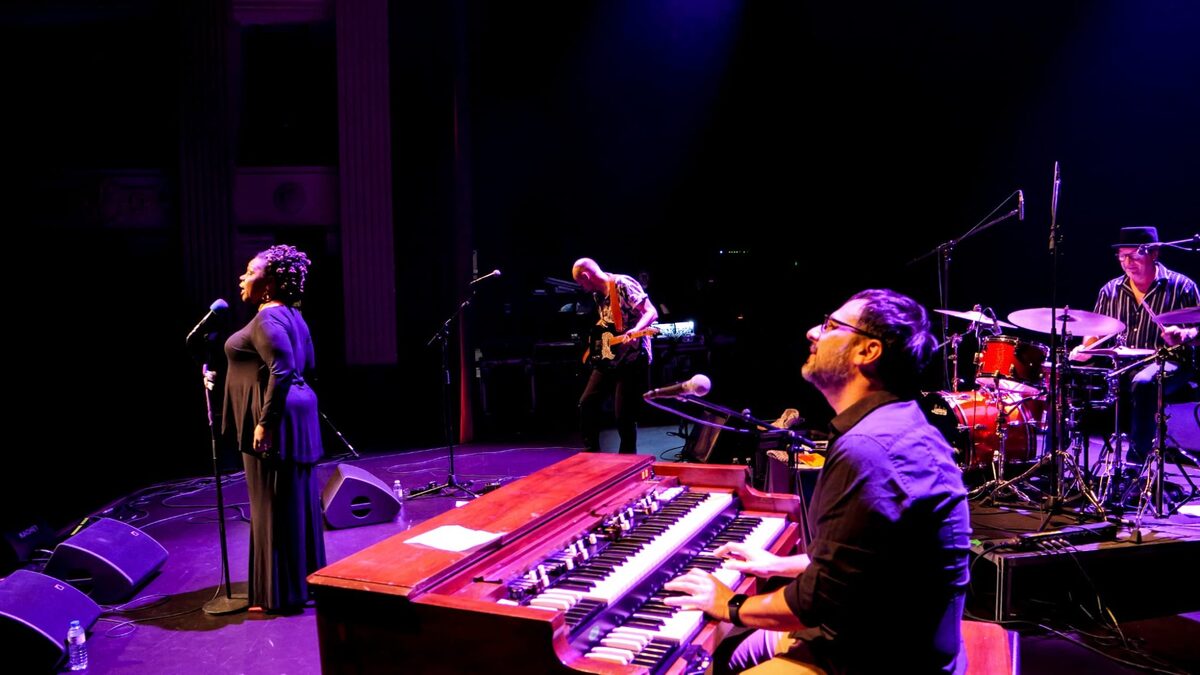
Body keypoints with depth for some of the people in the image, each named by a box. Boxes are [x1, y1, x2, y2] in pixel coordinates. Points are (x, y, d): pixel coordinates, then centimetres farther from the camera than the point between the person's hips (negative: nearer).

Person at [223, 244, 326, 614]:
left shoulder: (267, 319, -16)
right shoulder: (291, 315, 14)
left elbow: (281, 371, -25)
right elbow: (306, 366, 19)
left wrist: (265, 422, -24)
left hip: (275, 421, -10)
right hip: (297, 415, 10)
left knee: (275, 507, -3)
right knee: (296, 503, 14)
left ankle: (282, 594, 5)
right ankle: (305, 580, 23)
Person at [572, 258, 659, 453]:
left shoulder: (623, 285, -15)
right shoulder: (598, 294, 10)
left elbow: (651, 312, -21)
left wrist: (636, 330, -38)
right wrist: (595, 345, 10)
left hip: (632, 358, -8)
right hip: (607, 359, 8)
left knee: (624, 416, -7)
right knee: (587, 404, 6)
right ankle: (591, 452, 20)